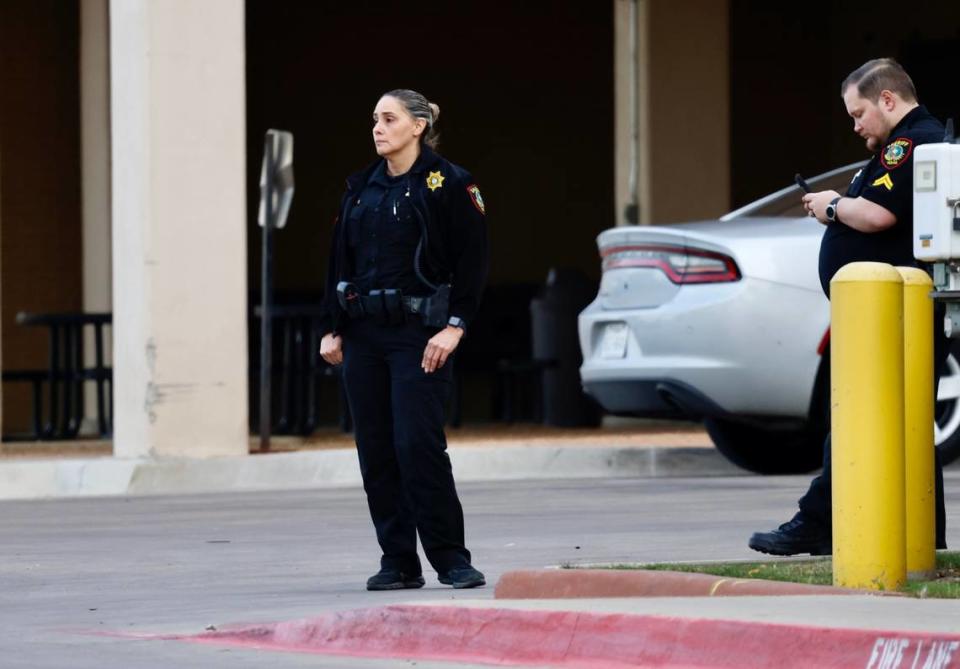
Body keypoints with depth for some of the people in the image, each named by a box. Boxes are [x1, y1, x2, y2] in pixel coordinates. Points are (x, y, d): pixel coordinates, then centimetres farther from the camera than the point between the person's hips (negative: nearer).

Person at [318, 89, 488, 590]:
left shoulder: (448, 184, -4)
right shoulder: (361, 188, 13)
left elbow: (472, 261, -7)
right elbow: (339, 262, 15)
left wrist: (455, 327, -14)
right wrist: (331, 329, 8)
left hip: (419, 333, -6)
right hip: (363, 333, 6)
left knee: (417, 443, -12)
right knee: (375, 450, 3)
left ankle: (451, 559, -3)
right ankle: (398, 562, 10)